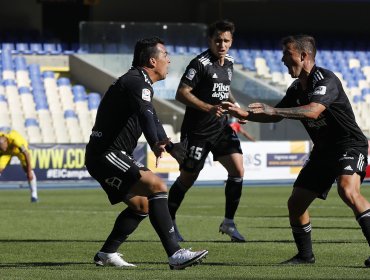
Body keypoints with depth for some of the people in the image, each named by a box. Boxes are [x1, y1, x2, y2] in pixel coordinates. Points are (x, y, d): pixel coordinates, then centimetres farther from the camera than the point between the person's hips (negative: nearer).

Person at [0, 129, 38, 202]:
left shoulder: (15, 139, -44)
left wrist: (29, 171, -34)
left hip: (20, 148, -3)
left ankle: (34, 194, -11)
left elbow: (27, 154, -36)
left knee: (26, 168, -19)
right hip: (7, 152, 3)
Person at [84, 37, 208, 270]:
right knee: (157, 187, -21)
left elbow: (150, 118, 36)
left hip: (104, 156, 11)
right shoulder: (137, 83, -15)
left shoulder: (138, 82, 20)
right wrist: (156, 144, -51)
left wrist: (169, 146, 41)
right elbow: (145, 115, -35)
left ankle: (106, 254, 24)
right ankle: (175, 254, -27)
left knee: (142, 205, 17)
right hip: (107, 155, -11)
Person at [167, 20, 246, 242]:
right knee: (188, 178, 3)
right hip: (197, 130, -6)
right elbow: (181, 94, -20)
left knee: (237, 170, -8)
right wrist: (208, 108, -28)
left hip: (221, 128, 6)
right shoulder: (200, 63, -15)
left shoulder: (229, 63, 9)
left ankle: (229, 222, 3)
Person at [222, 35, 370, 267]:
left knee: (348, 190, -33)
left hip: (350, 145, -9)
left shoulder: (326, 80, -18)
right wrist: (244, 114, 8)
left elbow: (313, 111, -35)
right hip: (323, 151, 9)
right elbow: (275, 116, 22)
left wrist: (273, 110, -37)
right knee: (296, 202, 4)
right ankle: (305, 255, 22)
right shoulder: (297, 89, 9)